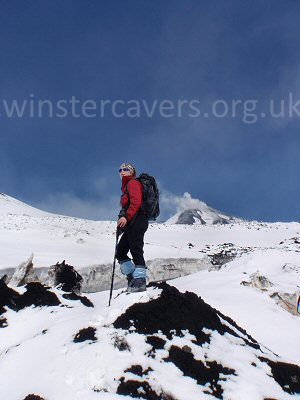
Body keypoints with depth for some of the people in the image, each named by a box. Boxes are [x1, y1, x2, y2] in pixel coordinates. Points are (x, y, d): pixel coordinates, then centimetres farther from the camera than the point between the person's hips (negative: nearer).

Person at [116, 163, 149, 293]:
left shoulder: (132, 182, 1)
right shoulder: (126, 186, 28)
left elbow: (136, 202, -14)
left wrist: (126, 217, -23)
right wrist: (122, 223, 18)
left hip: (136, 221, -10)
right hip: (131, 224, 10)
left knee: (135, 250, -14)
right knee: (120, 252, 9)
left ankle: (140, 281, -15)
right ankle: (132, 277, 9)